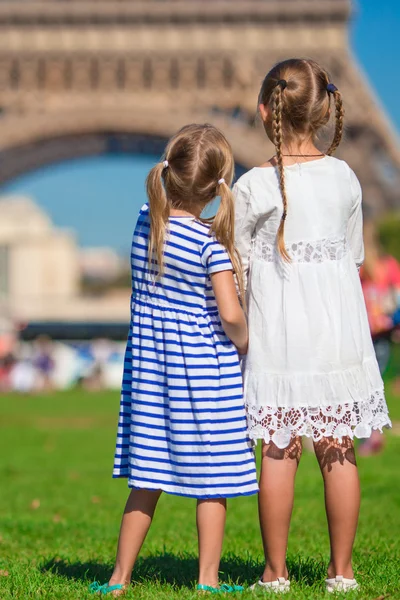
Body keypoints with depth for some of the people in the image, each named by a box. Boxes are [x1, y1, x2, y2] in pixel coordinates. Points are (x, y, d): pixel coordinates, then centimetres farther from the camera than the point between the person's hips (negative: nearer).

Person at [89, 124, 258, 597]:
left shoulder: (146, 222, 1)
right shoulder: (211, 243, -15)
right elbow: (230, 313, -19)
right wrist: (244, 343, -2)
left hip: (148, 365, 5)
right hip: (203, 366, -5)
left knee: (146, 478, 11)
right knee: (212, 478, 6)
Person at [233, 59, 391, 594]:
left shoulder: (253, 187, -8)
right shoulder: (345, 178, 2)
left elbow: (239, 266, -1)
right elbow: (353, 256, 9)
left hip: (279, 336, -2)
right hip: (338, 330, 3)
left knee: (279, 452, 2)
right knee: (339, 452, 6)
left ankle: (276, 571, 8)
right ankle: (341, 571, 12)